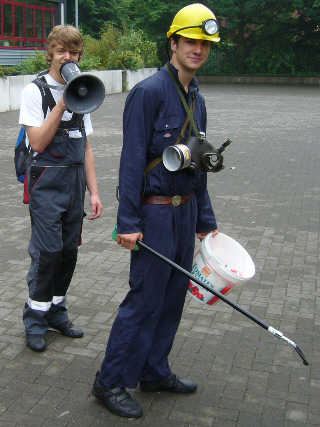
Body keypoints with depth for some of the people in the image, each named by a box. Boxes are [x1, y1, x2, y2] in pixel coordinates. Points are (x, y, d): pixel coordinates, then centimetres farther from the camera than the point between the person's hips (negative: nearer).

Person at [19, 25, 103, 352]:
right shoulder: (35, 91, -4)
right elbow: (38, 143, -15)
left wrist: (93, 191, 9)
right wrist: (62, 104, -18)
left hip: (75, 181, 6)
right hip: (46, 181, -5)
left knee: (69, 251, 8)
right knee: (48, 251, -6)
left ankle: (56, 313, 24)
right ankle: (35, 321, 11)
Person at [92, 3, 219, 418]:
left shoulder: (196, 98, 13)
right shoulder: (149, 92, -13)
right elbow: (132, 160, -17)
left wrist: (205, 219, 17)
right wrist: (128, 221, -20)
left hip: (186, 210, 8)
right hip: (155, 212, -8)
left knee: (173, 297, 14)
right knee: (145, 299, -2)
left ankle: (154, 372, 31)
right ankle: (110, 381, 15)